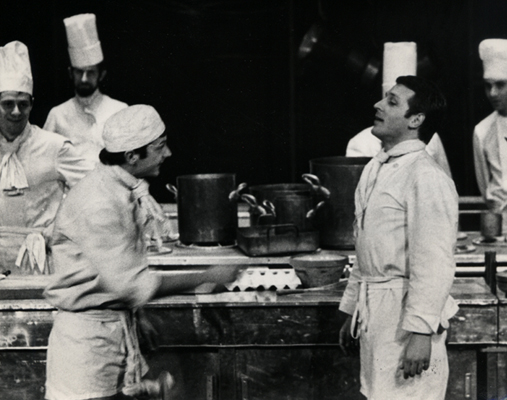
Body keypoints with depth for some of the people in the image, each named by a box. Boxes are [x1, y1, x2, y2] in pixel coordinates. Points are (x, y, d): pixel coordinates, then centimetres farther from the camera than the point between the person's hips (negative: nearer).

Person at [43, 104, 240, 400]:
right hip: (88, 329, -9)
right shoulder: (98, 204, -23)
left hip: (120, 326, 9)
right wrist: (207, 278, -20)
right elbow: (131, 286, -25)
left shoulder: (129, 191, 8)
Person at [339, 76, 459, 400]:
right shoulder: (375, 170, 13)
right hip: (374, 312, 9)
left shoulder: (427, 178, -15)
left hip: (407, 312, -9)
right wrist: (352, 311, 20)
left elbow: (434, 264, -20)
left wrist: (421, 331, -22)